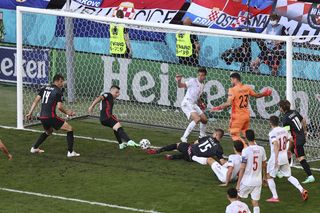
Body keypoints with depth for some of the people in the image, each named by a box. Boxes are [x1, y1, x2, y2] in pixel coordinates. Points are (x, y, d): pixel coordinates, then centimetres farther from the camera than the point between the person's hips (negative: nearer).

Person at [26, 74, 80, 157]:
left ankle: (34, 148, 35)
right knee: (69, 129, 1)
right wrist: (67, 112, 3)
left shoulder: (44, 88, 13)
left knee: (48, 131, 35)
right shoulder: (58, 91, -6)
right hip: (51, 117, -8)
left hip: (42, 117, 8)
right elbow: (59, 107, -13)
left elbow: (36, 100, 10)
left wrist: (30, 112, 12)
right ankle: (70, 152, -5)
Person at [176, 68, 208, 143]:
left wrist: (201, 103, 14)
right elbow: (181, 85, -19)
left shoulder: (202, 86, 16)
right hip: (187, 103, -9)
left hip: (194, 104, 9)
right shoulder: (193, 81, -8)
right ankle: (184, 138, -23)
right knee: (197, 119, -26)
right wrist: (179, 81, -40)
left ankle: (202, 136, 36)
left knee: (204, 120, 12)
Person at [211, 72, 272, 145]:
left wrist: (218, 108, -18)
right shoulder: (247, 88, 4)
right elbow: (256, 95, 18)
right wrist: (264, 94, 32)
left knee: (234, 134, -2)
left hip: (237, 116, -7)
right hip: (246, 115, 7)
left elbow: (229, 103, -25)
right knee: (246, 133, 24)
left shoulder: (232, 90, -16)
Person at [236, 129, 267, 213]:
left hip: (247, 181, -4)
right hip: (258, 180, 4)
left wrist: (238, 183, -10)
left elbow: (242, 168, -15)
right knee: (255, 202, 7)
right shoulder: (261, 149, -1)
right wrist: (264, 176, 28)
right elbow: (264, 165, 11)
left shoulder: (246, 150, -15)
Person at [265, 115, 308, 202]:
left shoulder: (272, 133, -16)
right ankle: (302, 190, 0)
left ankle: (275, 197, 7)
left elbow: (276, 144, -28)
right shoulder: (284, 130, 4)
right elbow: (290, 139, 15)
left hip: (276, 157, -6)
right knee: (288, 176, 17)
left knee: (269, 176, 10)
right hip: (285, 157, 7)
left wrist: (276, 158, -30)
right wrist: (288, 150, 32)